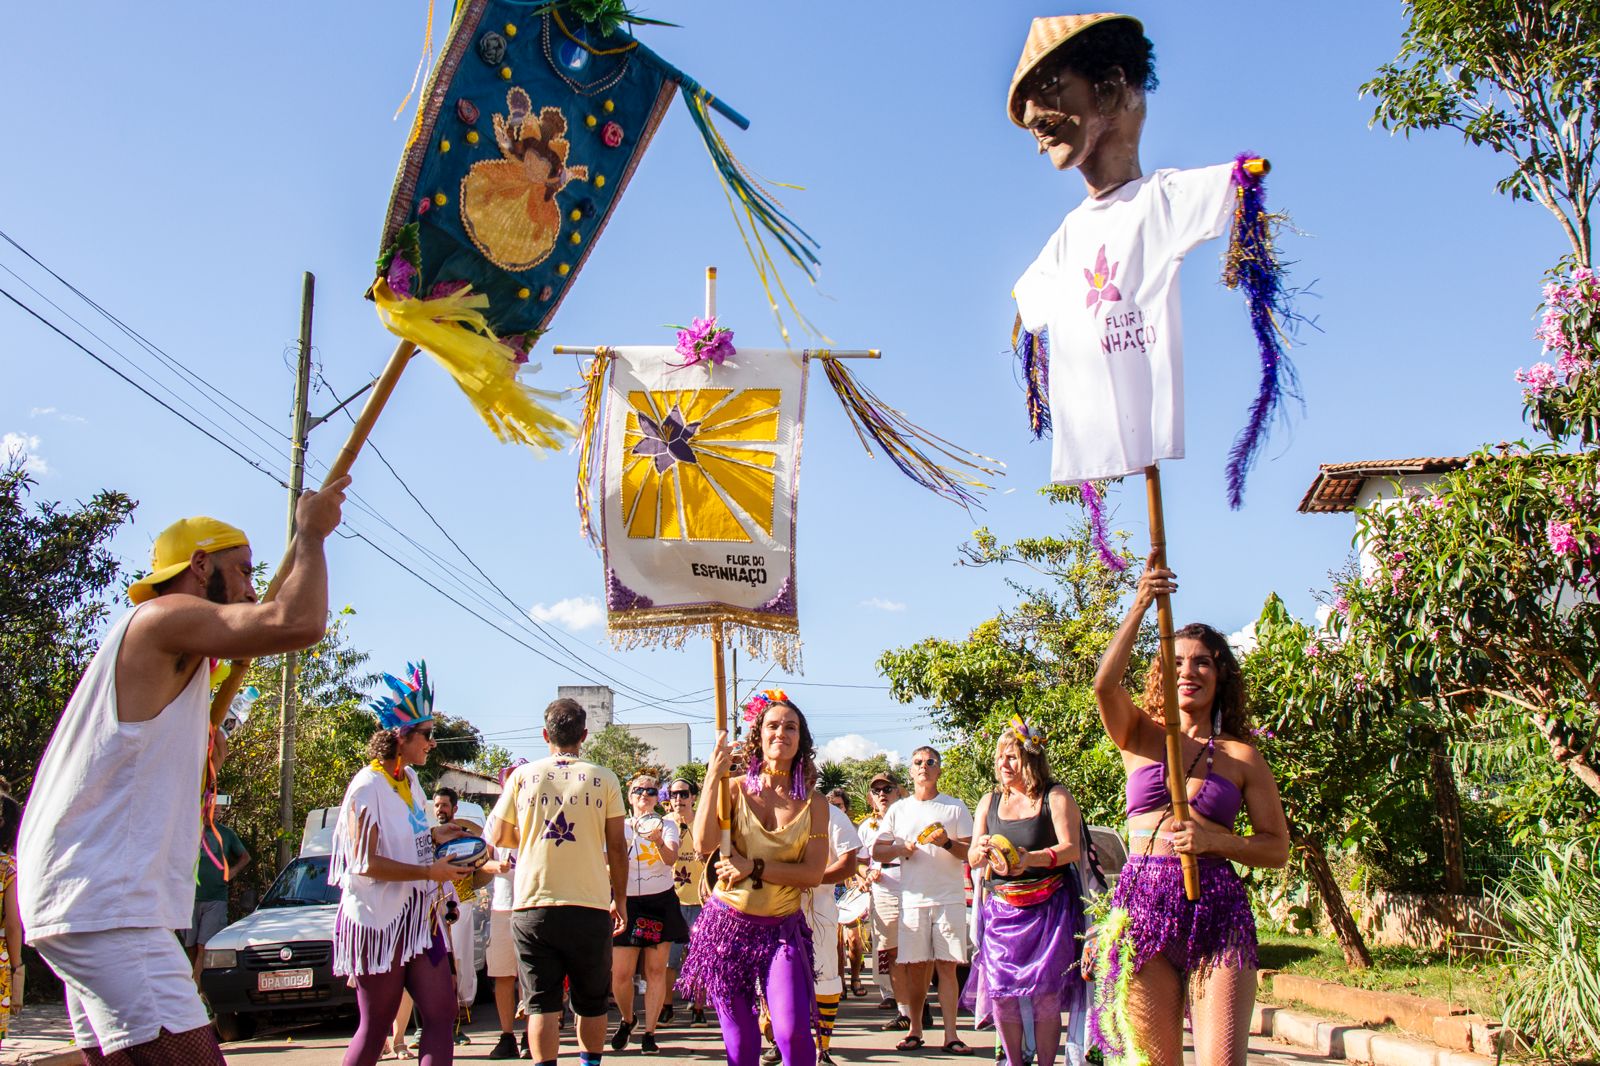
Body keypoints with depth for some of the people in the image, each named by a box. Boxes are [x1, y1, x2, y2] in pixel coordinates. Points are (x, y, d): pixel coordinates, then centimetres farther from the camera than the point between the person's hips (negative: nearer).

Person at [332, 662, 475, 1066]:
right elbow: (365, 862, -21)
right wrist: (430, 872, -22)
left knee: (442, 1014, 2)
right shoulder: (368, 787, -13)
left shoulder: (410, 782, 12)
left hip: (419, 917, 8)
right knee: (375, 1029, 1)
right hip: (378, 921, -8)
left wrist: (433, 836, 10)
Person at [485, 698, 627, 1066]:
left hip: (532, 905, 1)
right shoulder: (603, 779, 0)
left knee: (542, 1003, 4)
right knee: (591, 1003, 14)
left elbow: (498, 836, 8)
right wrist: (620, 900, 11)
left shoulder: (522, 776, 3)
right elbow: (617, 847, 0)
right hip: (590, 906, 0)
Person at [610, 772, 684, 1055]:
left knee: (656, 970, -2)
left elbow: (671, 858, -14)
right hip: (629, 902, 1)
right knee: (620, 974, -4)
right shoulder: (621, 828, 7)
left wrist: (658, 841, -34)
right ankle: (626, 1019, 23)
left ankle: (649, 1033, 6)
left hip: (661, 902, -1)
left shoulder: (667, 824, 3)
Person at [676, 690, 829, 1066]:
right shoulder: (735, 789, 1)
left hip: (782, 929, 0)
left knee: (794, 1032, -18)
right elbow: (704, 845, -14)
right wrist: (712, 779, -17)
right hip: (728, 923, 0)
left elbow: (814, 873, -5)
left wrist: (754, 868, -13)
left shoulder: (813, 805, 4)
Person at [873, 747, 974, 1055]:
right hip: (913, 899, 2)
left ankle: (950, 1034, 0)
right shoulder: (898, 810, 13)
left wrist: (947, 843, -15)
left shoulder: (956, 807, 8)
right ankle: (915, 1030, 13)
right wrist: (901, 848, -6)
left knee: (946, 965, -3)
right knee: (915, 967, 3)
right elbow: (877, 851, 13)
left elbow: (971, 851, 3)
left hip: (950, 898, -2)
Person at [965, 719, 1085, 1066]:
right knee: (1000, 990, -2)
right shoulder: (989, 802, 14)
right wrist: (981, 850, -13)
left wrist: (1029, 859, -27)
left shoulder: (1056, 797, -1)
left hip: (1048, 907, -4)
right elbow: (973, 860, 13)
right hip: (1001, 908, 4)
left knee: (1044, 991, -6)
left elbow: (1071, 848, -11)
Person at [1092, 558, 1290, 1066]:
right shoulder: (1141, 736, 9)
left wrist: (1214, 839, -10)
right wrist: (1139, 607, -20)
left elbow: (1278, 848, 8)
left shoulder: (1242, 756, 8)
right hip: (1142, 908, 1)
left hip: (1217, 912, -1)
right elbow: (1105, 684, -12)